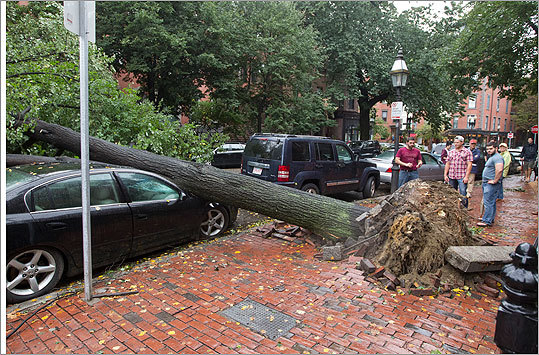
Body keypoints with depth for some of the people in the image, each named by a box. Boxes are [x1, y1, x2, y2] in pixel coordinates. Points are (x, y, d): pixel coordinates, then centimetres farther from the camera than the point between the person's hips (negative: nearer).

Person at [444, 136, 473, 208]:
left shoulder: (467, 152, 0)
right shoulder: (451, 152, 13)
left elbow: (469, 165, -5)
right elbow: (447, 164, 14)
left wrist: (466, 176, -12)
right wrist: (445, 175, 7)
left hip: (462, 177, -5)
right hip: (451, 177, 5)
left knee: (463, 195, -6)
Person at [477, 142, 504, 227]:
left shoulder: (497, 158, -14)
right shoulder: (491, 157, 21)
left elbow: (499, 170, -28)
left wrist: (494, 181, -23)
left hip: (491, 184, -11)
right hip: (487, 183, 11)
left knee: (488, 202, -10)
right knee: (491, 202, 16)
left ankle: (487, 221, -9)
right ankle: (490, 218, 25)